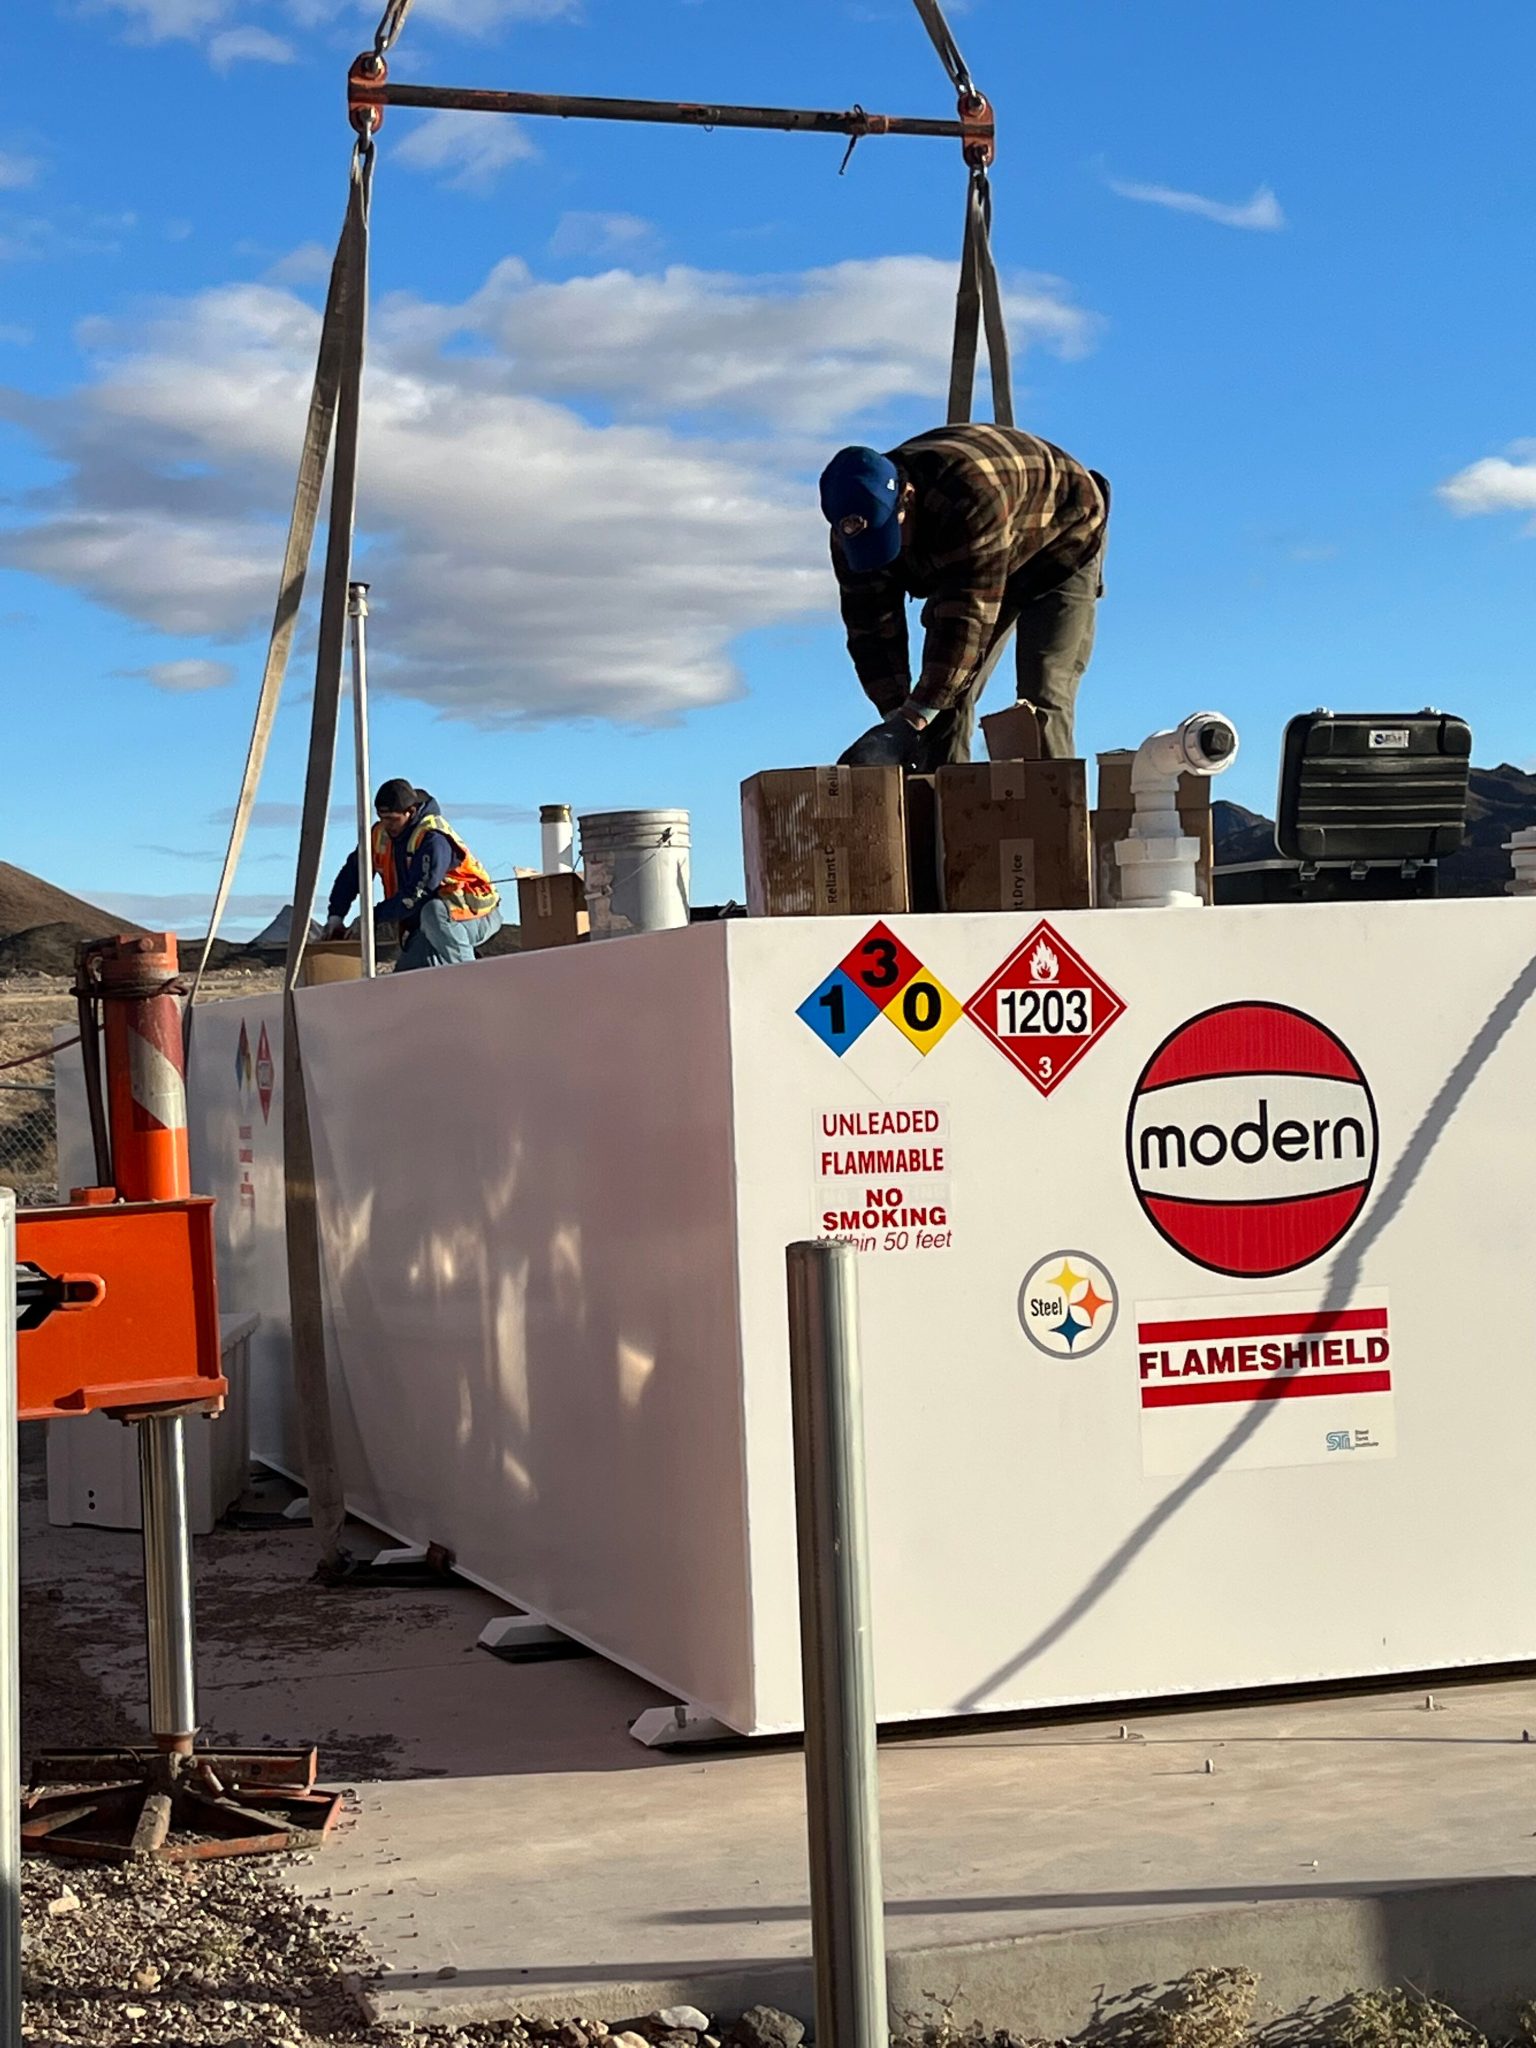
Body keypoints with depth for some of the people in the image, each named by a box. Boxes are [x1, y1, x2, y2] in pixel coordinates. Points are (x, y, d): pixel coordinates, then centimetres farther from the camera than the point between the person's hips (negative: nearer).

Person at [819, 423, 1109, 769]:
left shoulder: (972, 493, -44)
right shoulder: (855, 528, -22)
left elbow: (970, 614, -45)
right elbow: (871, 630, -16)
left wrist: (913, 719, -45)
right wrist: (896, 713, -28)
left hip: (1057, 548, -6)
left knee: (1041, 700, -19)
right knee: (946, 694, -6)